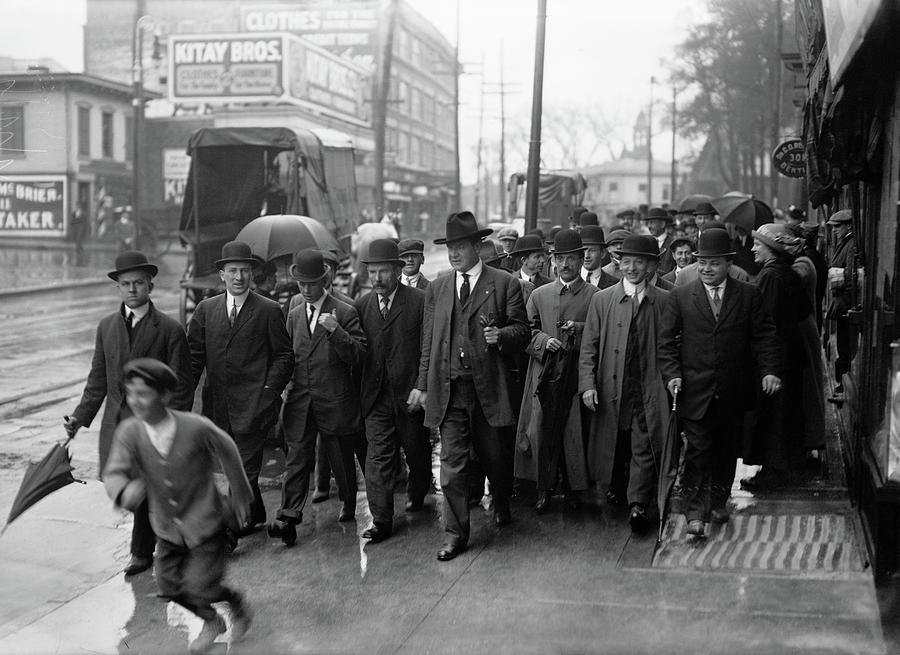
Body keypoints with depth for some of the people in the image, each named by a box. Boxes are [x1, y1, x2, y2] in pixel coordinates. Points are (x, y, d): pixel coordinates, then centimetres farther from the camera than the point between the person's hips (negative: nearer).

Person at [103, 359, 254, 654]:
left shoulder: (196, 427, -24)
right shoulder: (129, 432, -16)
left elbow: (227, 452, -7)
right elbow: (113, 473, -22)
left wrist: (240, 495, 5)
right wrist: (125, 491, -47)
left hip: (205, 524, -4)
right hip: (168, 528, 5)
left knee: (200, 588, -9)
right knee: (170, 587, 13)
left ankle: (237, 602, 25)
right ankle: (211, 621, 42)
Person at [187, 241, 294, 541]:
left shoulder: (269, 310, -1)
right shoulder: (206, 309, 9)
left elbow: (283, 356, 1)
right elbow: (194, 355, 8)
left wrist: (269, 391, -8)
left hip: (253, 403, -4)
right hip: (218, 403, 4)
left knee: (245, 467, -7)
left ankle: (231, 528, -3)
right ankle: (256, 513, 34)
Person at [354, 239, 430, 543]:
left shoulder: (420, 301, -6)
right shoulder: (362, 305, 6)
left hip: (411, 393, -2)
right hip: (376, 397, 2)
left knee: (417, 452, 15)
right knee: (377, 457, -4)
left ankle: (417, 494, 43)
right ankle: (381, 521, 0)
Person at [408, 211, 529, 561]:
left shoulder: (504, 284, 1)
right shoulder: (436, 289, 11)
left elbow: (521, 331, 3)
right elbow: (428, 341, 13)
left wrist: (500, 336, -18)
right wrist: (421, 384, 9)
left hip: (489, 386, -2)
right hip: (448, 388, 2)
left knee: (494, 456, 12)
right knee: (451, 463, -2)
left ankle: (501, 504, 42)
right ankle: (455, 534, 5)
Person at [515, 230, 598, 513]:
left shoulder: (595, 296, 5)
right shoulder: (539, 295, 13)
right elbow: (527, 331, 12)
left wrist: (581, 329, -13)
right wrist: (544, 341, -7)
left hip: (577, 375, -2)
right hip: (545, 375, 2)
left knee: (576, 432, -1)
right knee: (541, 431, -1)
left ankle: (574, 487, 15)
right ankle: (544, 489, 10)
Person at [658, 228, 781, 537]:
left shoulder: (749, 295, 4)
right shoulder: (680, 296, 3)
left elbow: (764, 336, 2)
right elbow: (666, 340, 3)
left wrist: (770, 370, -11)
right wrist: (671, 374, -10)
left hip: (733, 392, 2)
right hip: (695, 390, -2)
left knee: (727, 449, 12)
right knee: (698, 450, -5)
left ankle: (719, 501, 29)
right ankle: (695, 512, -3)